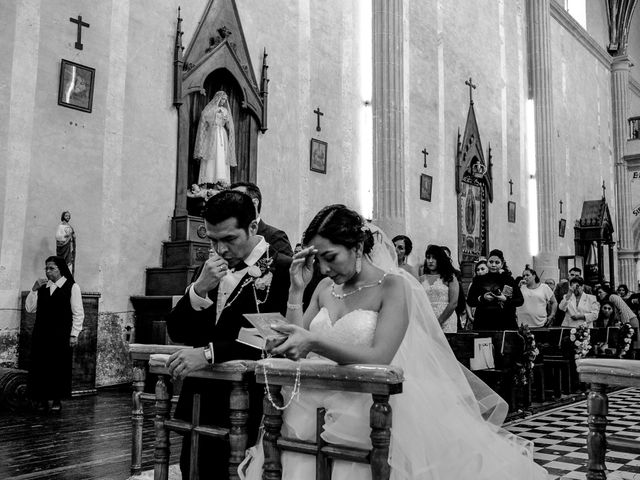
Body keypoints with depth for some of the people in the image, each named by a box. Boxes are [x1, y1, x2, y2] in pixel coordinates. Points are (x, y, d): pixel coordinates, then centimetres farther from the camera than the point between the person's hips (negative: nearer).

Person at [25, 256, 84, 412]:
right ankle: (41, 398, 14)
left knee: (59, 366, 0)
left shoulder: (72, 287, -3)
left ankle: (57, 400, 12)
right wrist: (34, 289, -4)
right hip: (41, 334, 4)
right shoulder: (42, 286, 10)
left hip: (61, 335, -4)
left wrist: (74, 334, -8)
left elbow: (78, 313, -3)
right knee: (40, 365, 3)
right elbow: (29, 308, 6)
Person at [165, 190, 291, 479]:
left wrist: (210, 352, -28)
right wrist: (200, 288, -10)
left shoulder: (283, 270, -10)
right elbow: (176, 332, 7)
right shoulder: (212, 268, 10)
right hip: (198, 405, 6)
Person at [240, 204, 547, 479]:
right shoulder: (326, 288, 12)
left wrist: (314, 342, -29)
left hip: (369, 407, -4)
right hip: (319, 399, 4)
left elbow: (379, 358, -17)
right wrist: (296, 289, -1)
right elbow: (296, 346, 7)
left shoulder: (393, 286, -5)